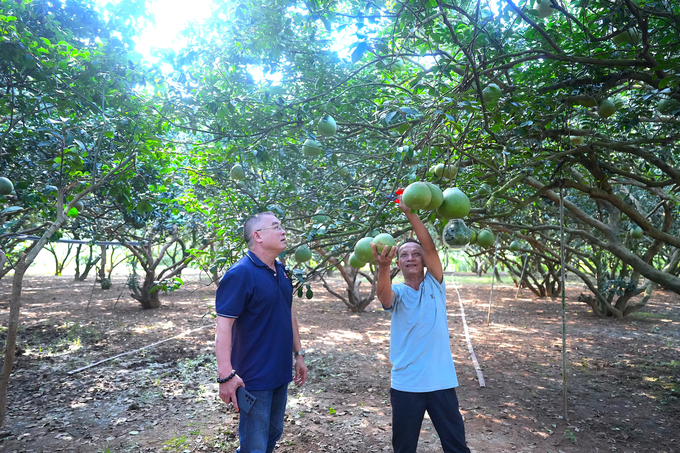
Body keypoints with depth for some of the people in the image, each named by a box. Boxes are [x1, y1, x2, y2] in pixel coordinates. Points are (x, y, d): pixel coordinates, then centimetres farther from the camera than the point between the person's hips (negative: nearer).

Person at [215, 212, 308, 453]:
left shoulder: (280, 270, 7)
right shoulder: (240, 274, -18)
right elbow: (223, 325, -22)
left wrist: (298, 354, 15)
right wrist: (226, 374, -28)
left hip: (281, 373, 8)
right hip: (254, 378, -8)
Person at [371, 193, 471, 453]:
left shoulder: (435, 285, 1)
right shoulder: (397, 293, -1)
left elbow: (430, 247, -14)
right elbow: (383, 295, -27)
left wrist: (409, 213, -23)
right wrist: (383, 266, -47)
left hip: (441, 381, 1)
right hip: (405, 384, 0)